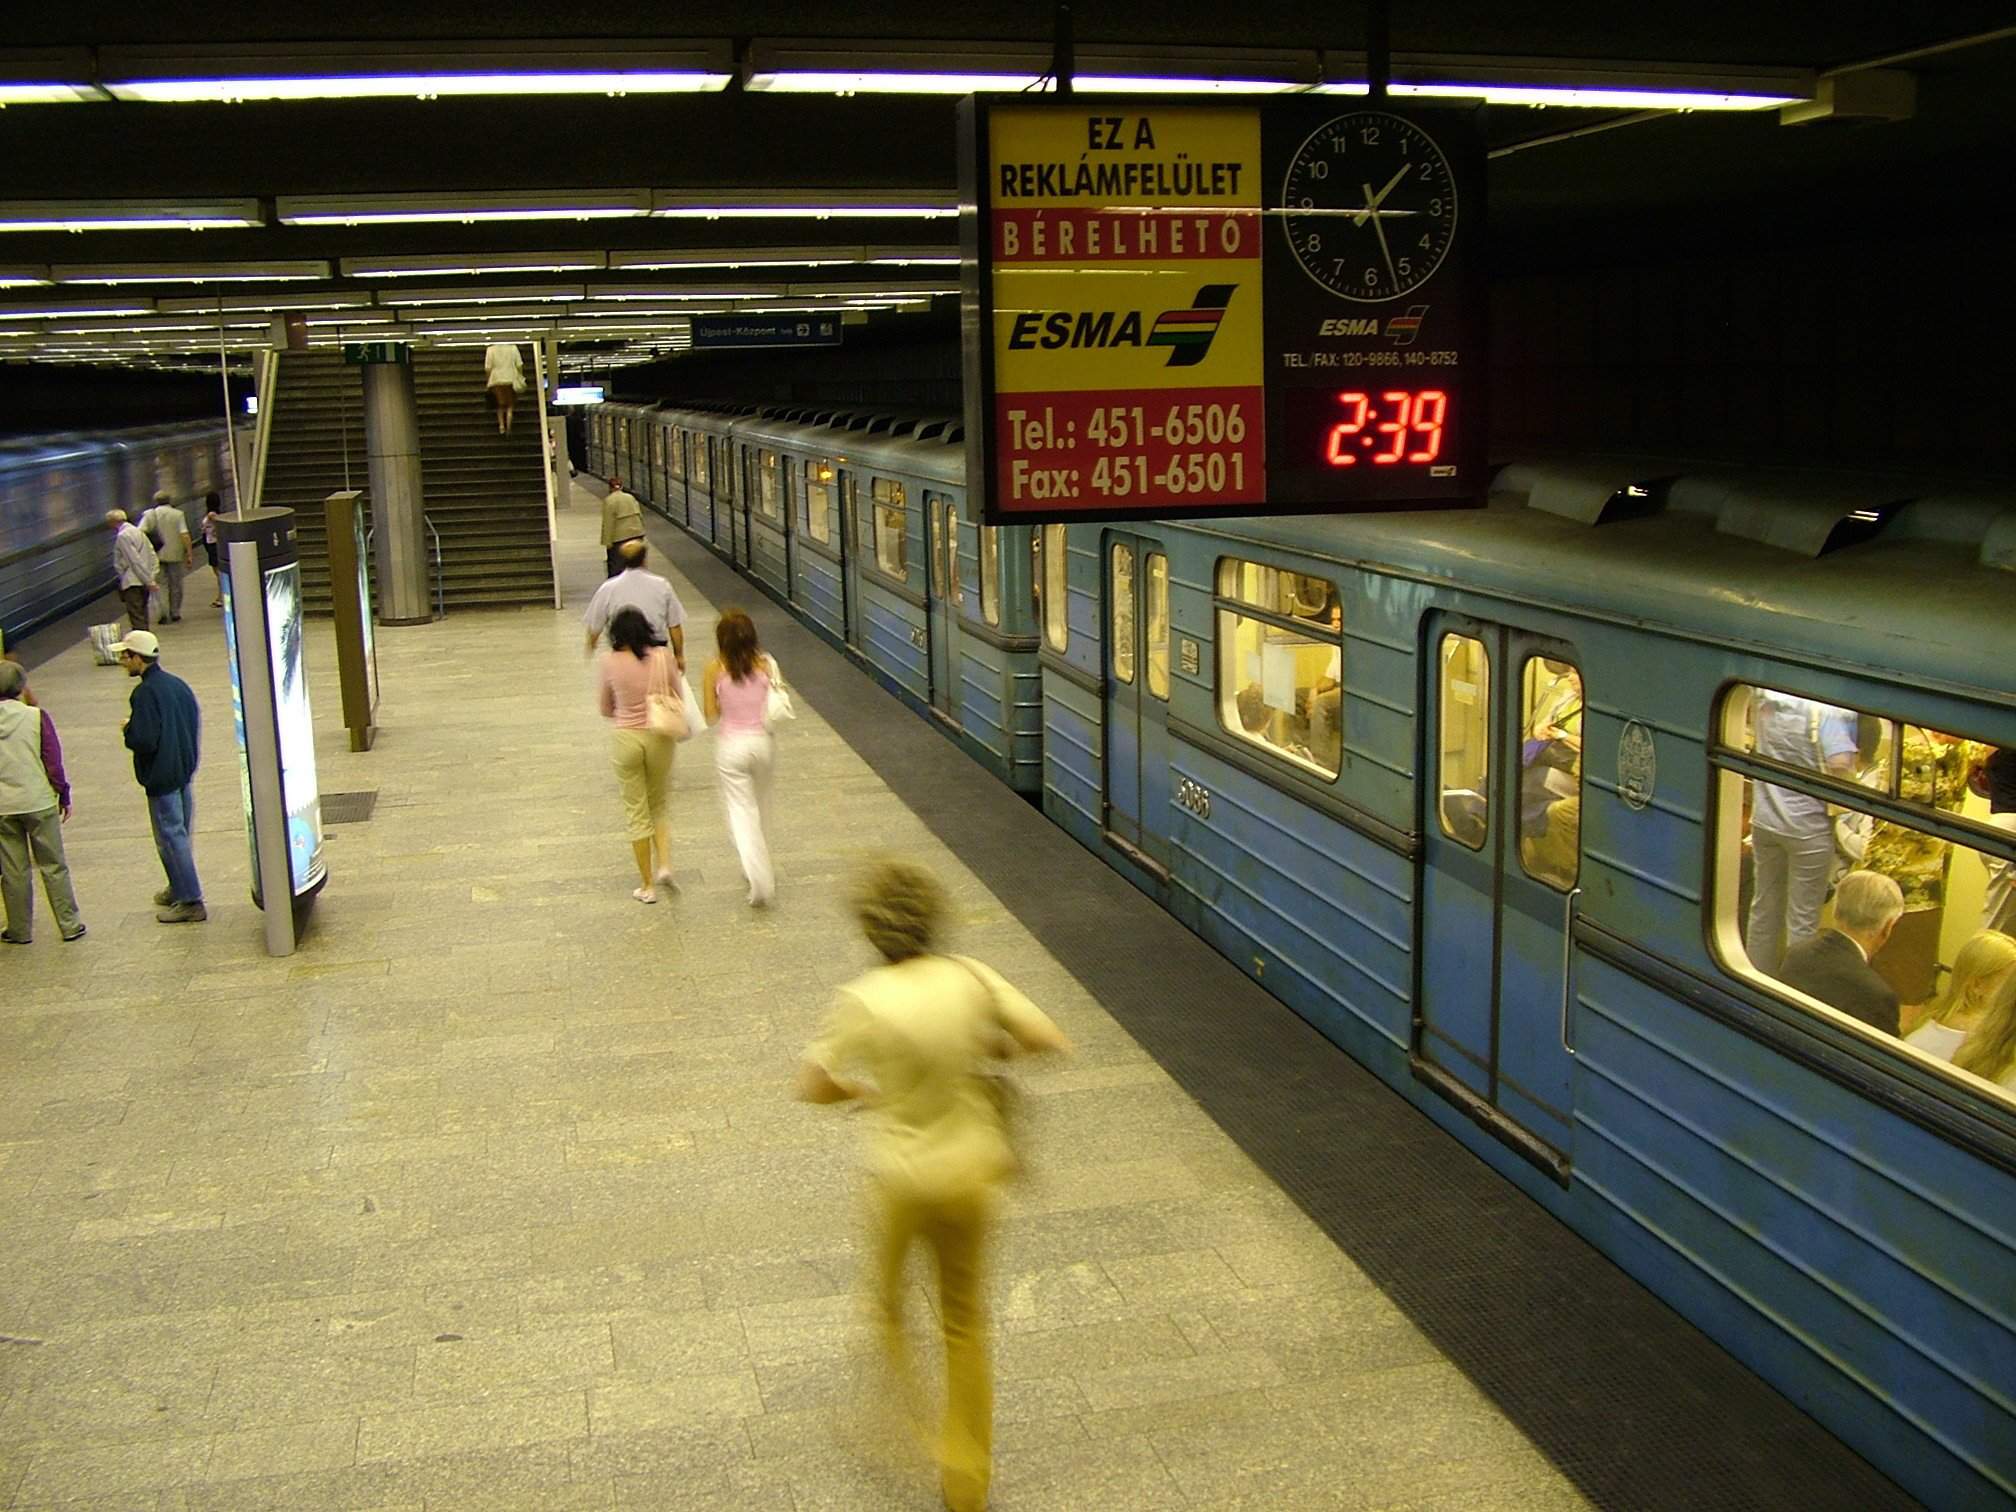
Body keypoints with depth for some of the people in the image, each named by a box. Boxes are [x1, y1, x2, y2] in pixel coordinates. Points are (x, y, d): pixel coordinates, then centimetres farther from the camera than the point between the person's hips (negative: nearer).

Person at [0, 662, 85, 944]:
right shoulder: (36, 717, -9)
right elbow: (53, 761, -8)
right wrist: (64, 796, 3)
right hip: (39, 803, -1)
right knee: (54, 867, 8)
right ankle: (70, 925, 10)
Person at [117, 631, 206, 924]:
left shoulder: (145, 693, -20)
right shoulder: (178, 684, 6)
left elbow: (144, 740, -25)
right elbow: (196, 721, 14)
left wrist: (128, 730, -6)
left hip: (161, 776, -9)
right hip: (185, 770, 9)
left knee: (170, 837, -2)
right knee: (180, 833, 19)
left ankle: (190, 902, 1)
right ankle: (180, 888, 32)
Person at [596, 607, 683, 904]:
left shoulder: (610, 661, -9)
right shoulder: (663, 657, -8)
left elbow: (605, 710, 1)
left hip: (625, 738, -1)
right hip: (659, 737, 1)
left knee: (637, 812, 9)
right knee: (660, 805, 23)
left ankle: (647, 886, 13)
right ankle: (664, 864, 5)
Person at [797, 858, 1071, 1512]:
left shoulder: (863, 1002, -18)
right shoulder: (971, 978, -12)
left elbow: (813, 1087, -9)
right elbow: (1052, 1040, -8)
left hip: (902, 1176, -3)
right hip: (971, 1171, 3)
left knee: (887, 1290, 28)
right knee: (965, 1321, 20)